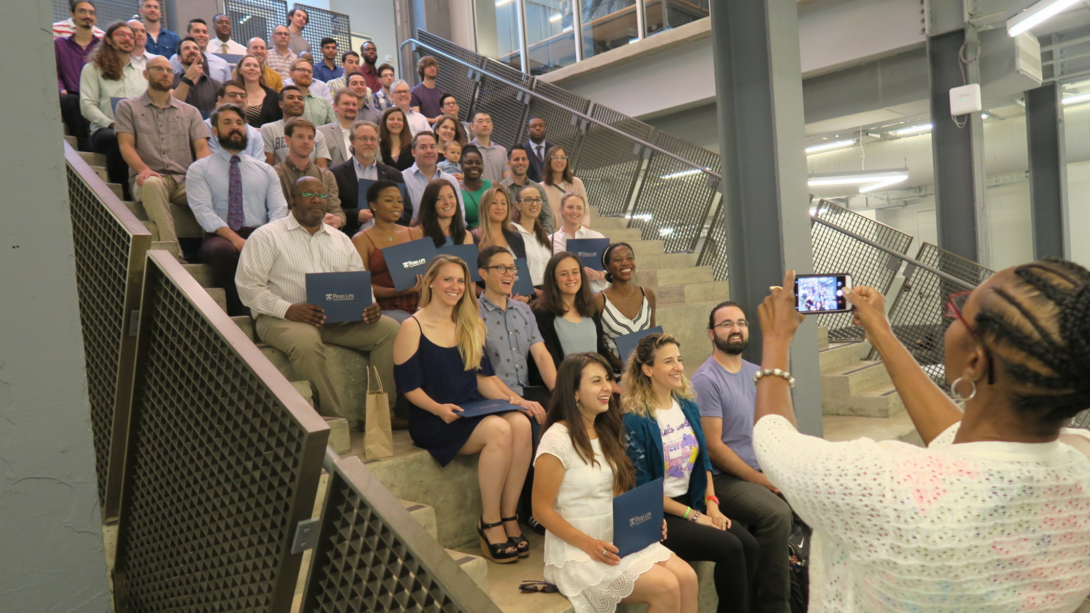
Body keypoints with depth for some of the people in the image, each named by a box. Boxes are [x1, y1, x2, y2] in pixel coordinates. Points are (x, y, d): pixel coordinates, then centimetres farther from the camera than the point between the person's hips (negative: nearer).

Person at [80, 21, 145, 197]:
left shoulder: (143, 70, 26)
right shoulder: (93, 69, 14)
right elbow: (87, 106, 2)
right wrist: (112, 124, -15)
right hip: (103, 130, -2)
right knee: (118, 139, -39)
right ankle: (123, 194, -29)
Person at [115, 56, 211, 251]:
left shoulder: (190, 112, 23)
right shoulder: (128, 107, 19)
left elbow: (202, 148, 11)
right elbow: (125, 145, 6)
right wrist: (143, 169, -17)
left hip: (186, 180, 1)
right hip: (151, 178, -1)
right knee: (152, 183, -40)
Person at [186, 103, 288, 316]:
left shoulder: (266, 170, 21)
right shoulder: (199, 169, 13)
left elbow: (279, 210, 9)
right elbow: (203, 212, -2)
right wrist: (236, 239, -19)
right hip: (220, 237, -1)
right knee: (223, 250, -38)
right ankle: (234, 317, -27)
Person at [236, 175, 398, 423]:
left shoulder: (341, 240, 22)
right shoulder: (267, 236, 5)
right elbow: (248, 285, -4)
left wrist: (370, 305, -5)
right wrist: (288, 309, -20)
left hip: (339, 317, 5)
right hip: (283, 318, -4)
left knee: (389, 329, -18)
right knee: (306, 342, -39)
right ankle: (338, 417, -25)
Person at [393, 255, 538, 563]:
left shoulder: (471, 326, 17)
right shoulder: (412, 327, -1)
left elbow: (482, 376, 15)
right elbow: (409, 386, -6)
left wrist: (507, 398, -3)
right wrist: (439, 409, -22)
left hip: (472, 411, 6)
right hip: (432, 421, -5)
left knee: (521, 423, -26)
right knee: (499, 429, -31)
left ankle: (509, 517, -17)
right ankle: (490, 523, -17)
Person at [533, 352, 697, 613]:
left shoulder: (605, 431, 10)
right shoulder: (557, 440, -16)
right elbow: (541, 510, -15)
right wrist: (589, 545, -22)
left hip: (618, 538, 7)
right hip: (577, 550, -7)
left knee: (687, 577, -12)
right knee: (666, 587, -21)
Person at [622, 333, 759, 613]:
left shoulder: (688, 406, 5)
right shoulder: (635, 420, -16)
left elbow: (703, 461, 13)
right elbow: (642, 488, -15)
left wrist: (711, 504, -3)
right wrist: (693, 516, -14)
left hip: (694, 502, 7)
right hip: (658, 515, -7)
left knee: (749, 544, -13)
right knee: (730, 548, -20)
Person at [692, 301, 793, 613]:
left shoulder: (756, 373, 9)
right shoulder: (706, 380, -14)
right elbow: (713, 447, -17)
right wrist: (761, 480, -13)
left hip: (766, 471, 7)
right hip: (725, 478, -7)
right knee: (777, 514, -27)